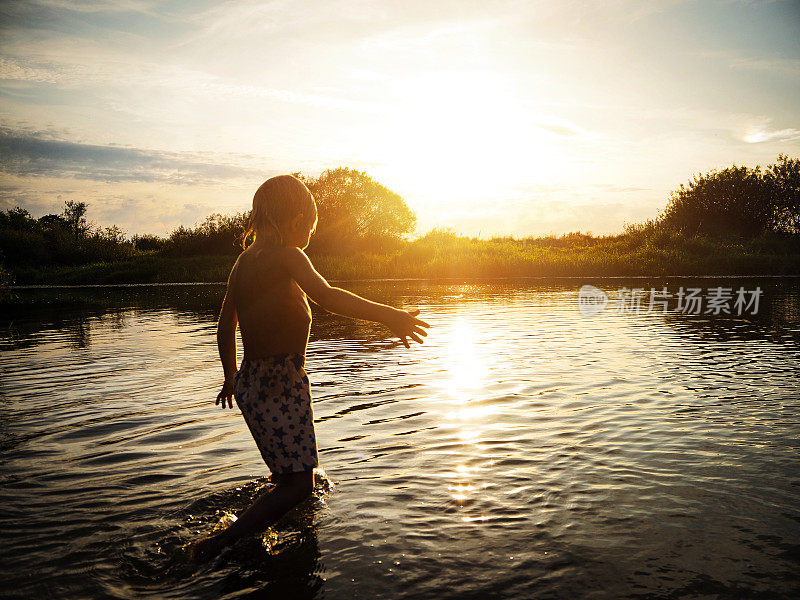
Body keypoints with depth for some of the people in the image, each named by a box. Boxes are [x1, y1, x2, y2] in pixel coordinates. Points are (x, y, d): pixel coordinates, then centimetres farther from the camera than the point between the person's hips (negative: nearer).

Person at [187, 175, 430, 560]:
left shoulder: (245, 259, 11)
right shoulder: (285, 256, -14)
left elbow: (225, 326, 19)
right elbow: (325, 296, -34)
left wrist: (231, 378, 31)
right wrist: (388, 315, -37)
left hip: (254, 380, 10)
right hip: (280, 384, -10)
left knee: (290, 471, 27)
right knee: (297, 483, -2)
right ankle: (217, 544, 1)